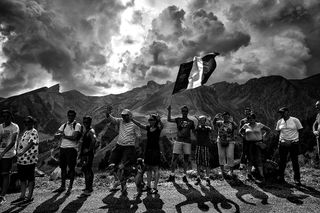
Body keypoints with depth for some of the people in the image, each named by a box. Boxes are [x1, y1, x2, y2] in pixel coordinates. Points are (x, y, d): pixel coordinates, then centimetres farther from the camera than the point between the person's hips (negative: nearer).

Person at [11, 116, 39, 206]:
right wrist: (19, 155, 18)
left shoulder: (34, 132, -10)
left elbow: (31, 143, -23)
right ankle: (22, 196, 26)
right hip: (21, 159, 9)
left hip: (30, 160, -9)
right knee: (22, 178, 15)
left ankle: (30, 197, 11)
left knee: (30, 178, 1)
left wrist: (23, 152, -32)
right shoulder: (25, 132, 19)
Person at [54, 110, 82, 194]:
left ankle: (70, 187, 9)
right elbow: (56, 135, 10)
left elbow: (74, 137, -15)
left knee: (71, 168, 0)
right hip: (62, 147, 6)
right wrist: (60, 134, -12)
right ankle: (63, 186, 20)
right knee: (63, 167, 10)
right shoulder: (64, 125, 16)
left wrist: (63, 136, -6)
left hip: (72, 148, -5)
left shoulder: (77, 125, -3)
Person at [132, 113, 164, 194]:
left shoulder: (158, 128, -7)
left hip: (156, 150, -6)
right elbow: (140, 125, 1)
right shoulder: (148, 128, 8)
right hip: (148, 149, 6)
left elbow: (162, 125, -28)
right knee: (148, 168, 12)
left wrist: (159, 120, -48)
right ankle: (148, 186, 21)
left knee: (155, 169, -2)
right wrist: (131, 119, -9)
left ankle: (155, 188, 3)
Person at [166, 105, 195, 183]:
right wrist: (169, 111, -13)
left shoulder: (191, 122, 13)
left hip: (187, 141, 1)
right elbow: (169, 120, -5)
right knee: (174, 157, -2)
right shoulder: (178, 119, 9)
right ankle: (172, 175, 5)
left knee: (186, 158, 5)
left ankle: (185, 176, 14)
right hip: (178, 141, -1)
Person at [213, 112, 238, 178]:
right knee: (221, 156, 4)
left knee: (230, 156, -4)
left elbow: (236, 126, -19)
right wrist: (216, 117, -28)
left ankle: (231, 171, 10)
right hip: (220, 142, 2)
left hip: (230, 142, -2)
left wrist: (232, 121, -34)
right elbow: (214, 123, -12)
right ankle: (222, 170, 15)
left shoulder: (231, 124, 1)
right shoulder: (220, 123, 5)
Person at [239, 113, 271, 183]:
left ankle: (261, 176, -4)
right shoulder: (246, 126, 7)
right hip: (249, 144, 2)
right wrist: (244, 136, 7)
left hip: (258, 143, -2)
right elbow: (240, 131, 22)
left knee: (259, 159, -7)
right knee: (250, 159, 6)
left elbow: (268, 130, 10)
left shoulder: (259, 125, 2)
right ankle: (249, 174, 16)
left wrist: (263, 136, 2)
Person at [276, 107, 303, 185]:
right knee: (282, 161, 8)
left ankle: (297, 179, 12)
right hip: (283, 143, 3)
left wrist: (296, 139, -1)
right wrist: (280, 139, 5)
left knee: (295, 161, 2)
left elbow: (300, 130, 4)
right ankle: (281, 177, 19)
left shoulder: (295, 120, -4)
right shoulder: (279, 122, 6)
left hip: (293, 143, -3)